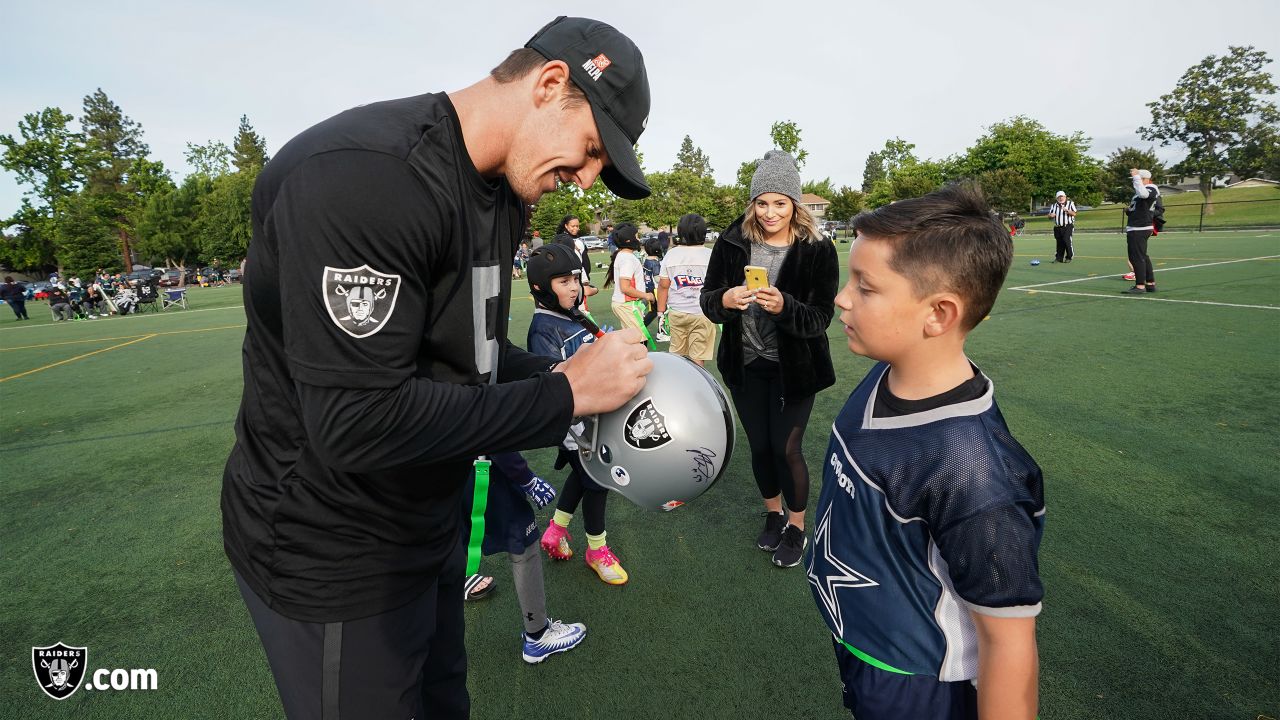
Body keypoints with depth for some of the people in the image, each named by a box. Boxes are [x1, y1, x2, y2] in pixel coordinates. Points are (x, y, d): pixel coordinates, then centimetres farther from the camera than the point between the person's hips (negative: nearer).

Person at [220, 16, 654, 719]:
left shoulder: (500, 192, 3)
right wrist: (565, 393, -26)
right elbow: (360, 424, -32)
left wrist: (567, 373, -5)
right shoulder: (360, 175, -28)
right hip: (330, 556, -8)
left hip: (431, 524, 8)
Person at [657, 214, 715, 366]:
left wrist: (661, 312, 11)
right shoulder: (710, 255, -7)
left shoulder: (671, 254, 0)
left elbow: (663, 286, 2)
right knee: (697, 359, 3)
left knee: (676, 355, 15)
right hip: (703, 313, -3)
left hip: (676, 313, 3)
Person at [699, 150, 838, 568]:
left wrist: (784, 307, -33)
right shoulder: (733, 242, -5)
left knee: (787, 449, 2)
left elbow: (821, 318, -13)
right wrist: (724, 300, -25)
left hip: (793, 369, -3)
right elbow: (707, 298, -2)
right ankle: (773, 515, 41)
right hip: (745, 366, 3)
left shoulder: (817, 251, -11)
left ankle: (796, 529, 28)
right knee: (759, 447, 15)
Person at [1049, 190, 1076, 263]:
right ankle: (1059, 258, 10)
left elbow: (1074, 213, -4)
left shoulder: (1070, 203, 5)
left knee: (1067, 241, -14)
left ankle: (1069, 257, -3)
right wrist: (1051, 215, -6)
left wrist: (1067, 210, -20)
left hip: (1067, 227, -4)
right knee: (1059, 243, 5)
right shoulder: (1054, 205, 15)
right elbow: (1049, 214, 18)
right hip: (1057, 227, 4)